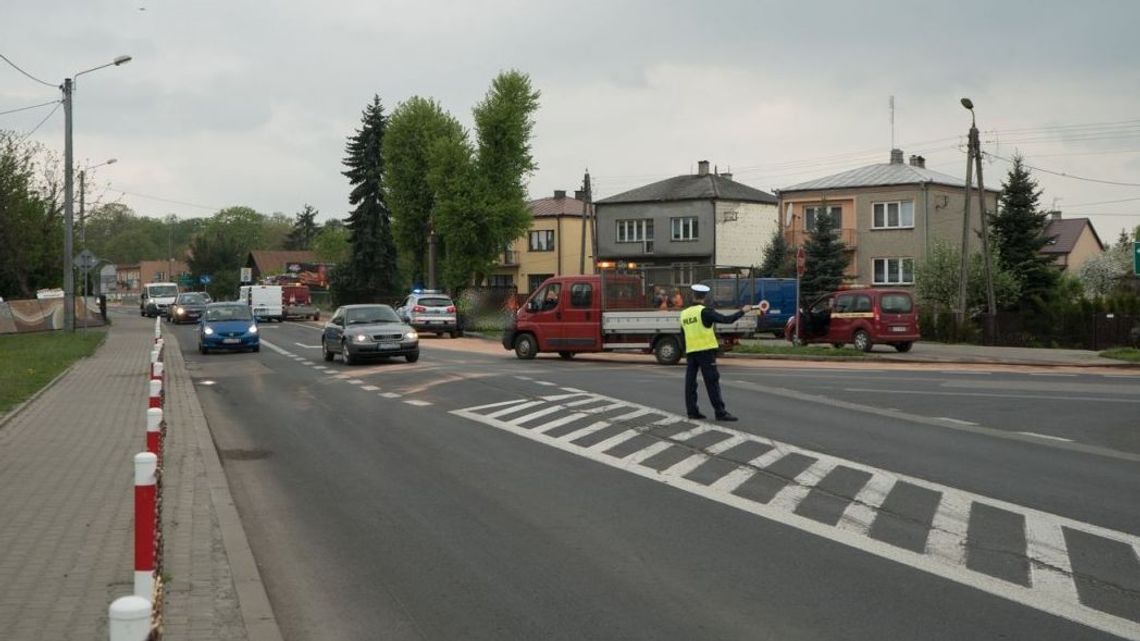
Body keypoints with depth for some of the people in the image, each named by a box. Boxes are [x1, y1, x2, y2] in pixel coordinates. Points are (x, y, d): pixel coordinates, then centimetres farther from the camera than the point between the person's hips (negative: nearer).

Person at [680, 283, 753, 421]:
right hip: (705, 351, -6)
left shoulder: (684, 314, 9)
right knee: (712, 382, -5)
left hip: (690, 352, 6)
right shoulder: (705, 311, -10)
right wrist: (742, 311, -3)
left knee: (690, 382, 8)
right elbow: (726, 319, -14)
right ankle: (720, 412, -7)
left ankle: (692, 411, 8)